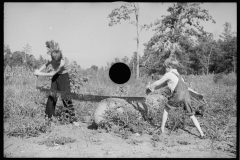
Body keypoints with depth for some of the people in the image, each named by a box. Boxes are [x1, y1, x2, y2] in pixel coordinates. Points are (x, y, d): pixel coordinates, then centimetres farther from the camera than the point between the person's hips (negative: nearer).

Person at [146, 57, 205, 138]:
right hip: (186, 95, 6)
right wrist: (154, 87, 41)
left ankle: (162, 129, 20)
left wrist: (150, 86, 32)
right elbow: (164, 83, 37)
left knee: (166, 109, 17)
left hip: (178, 95, -6)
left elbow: (159, 82, 14)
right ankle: (201, 133, 4)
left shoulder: (168, 74, 5)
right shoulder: (177, 74, 28)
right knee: (191, 115, 11)